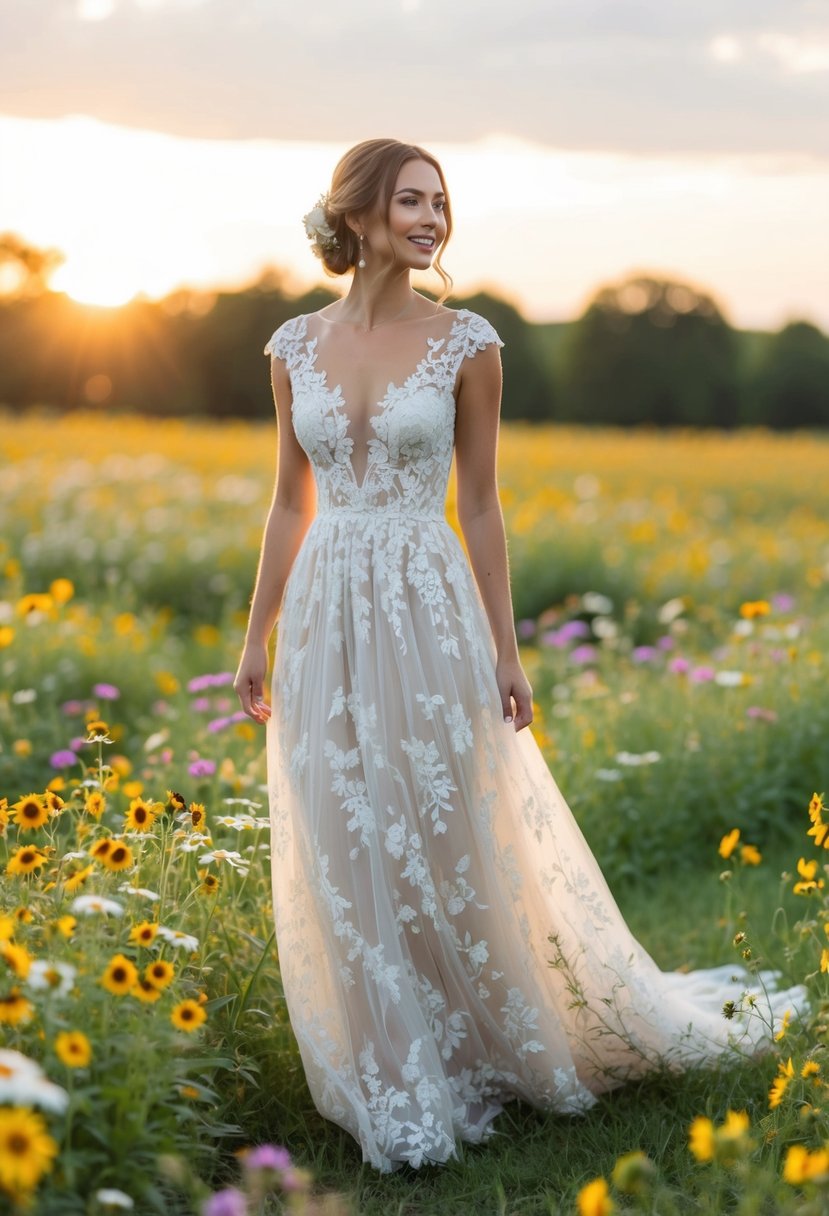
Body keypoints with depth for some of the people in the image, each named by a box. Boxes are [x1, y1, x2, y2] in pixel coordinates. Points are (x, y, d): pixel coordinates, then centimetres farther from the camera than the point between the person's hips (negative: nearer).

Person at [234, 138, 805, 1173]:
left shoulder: (466, 342, -3)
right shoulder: (296, 347, 5)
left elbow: (480, 506, 0)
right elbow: (290, 504, 10)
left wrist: (506, 652, -2)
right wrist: (256, 640, 9)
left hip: (430, 617, -3)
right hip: (326, 621, 3)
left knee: (456, 852, 3)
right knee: (348, 865, 7)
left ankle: (503, 1040, 26)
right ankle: (395, 1087, 24)